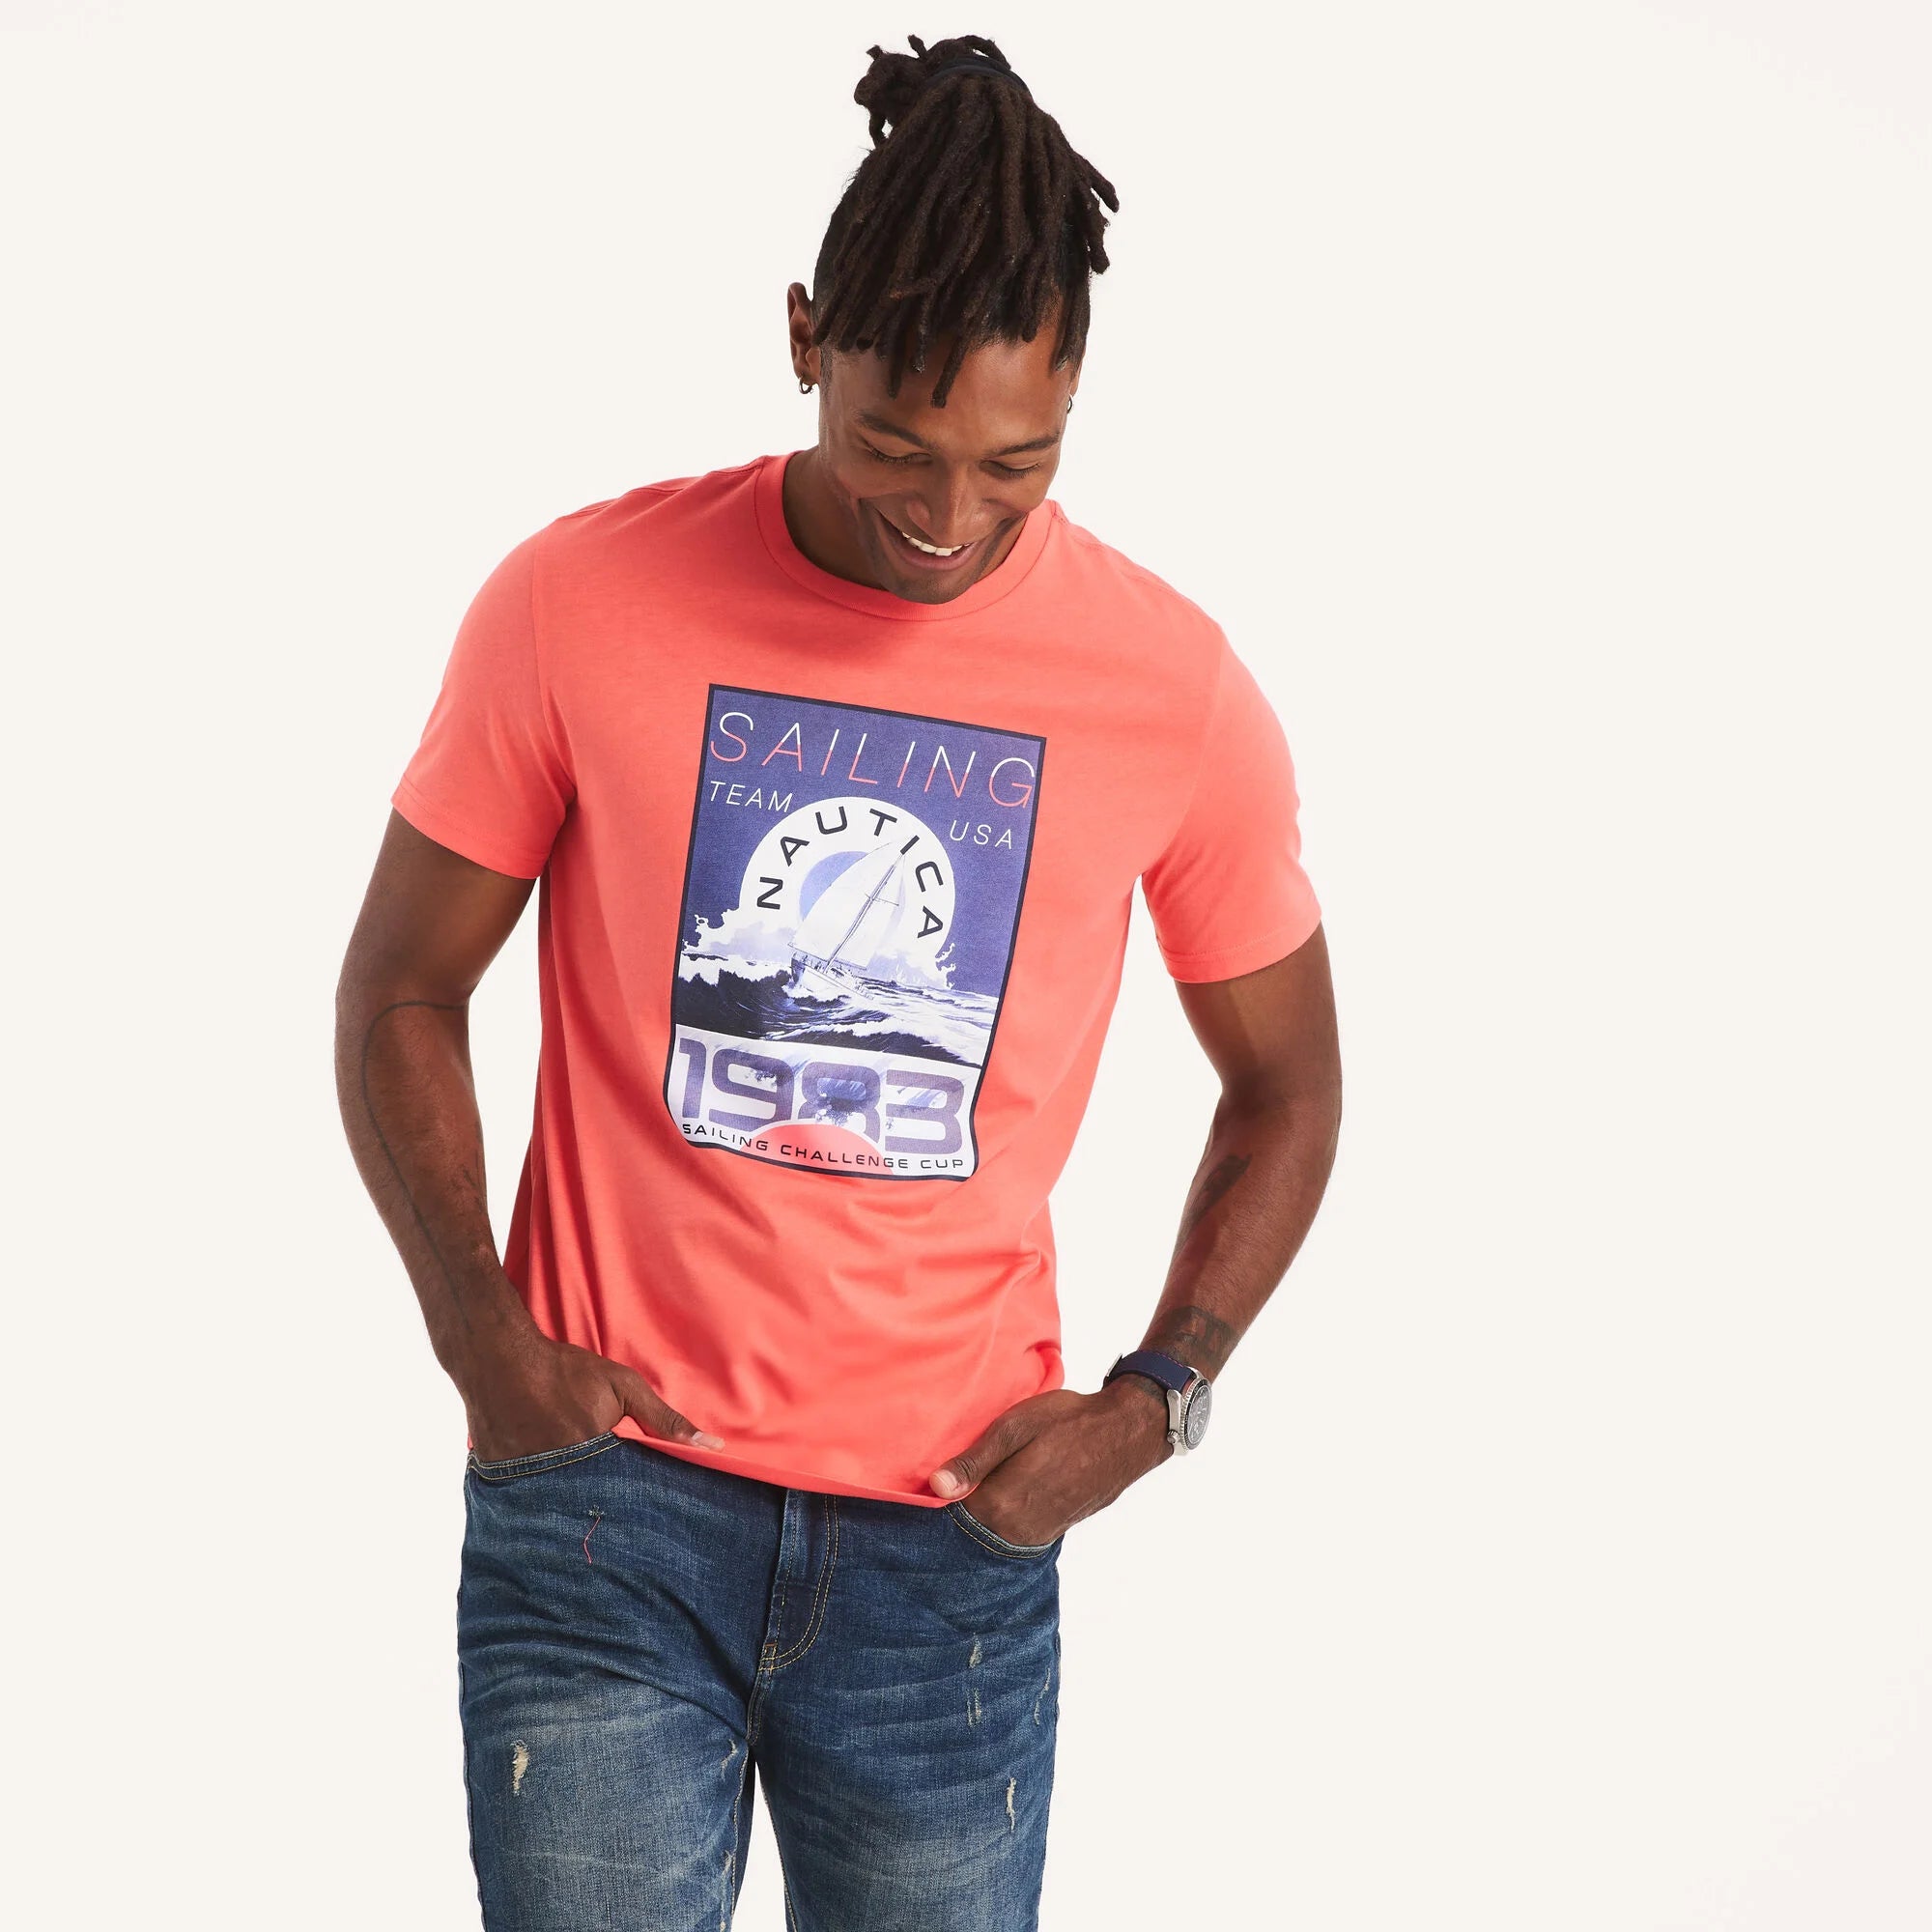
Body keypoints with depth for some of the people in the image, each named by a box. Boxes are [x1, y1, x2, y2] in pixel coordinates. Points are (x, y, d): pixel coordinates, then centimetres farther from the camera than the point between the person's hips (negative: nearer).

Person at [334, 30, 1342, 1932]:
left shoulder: (1177, 690, -3)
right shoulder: (582, 603, -6)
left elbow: (1286, 1080, 11)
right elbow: (401, 992, 4)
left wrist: (1156, 1397, -3)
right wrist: (484, 1340, -9)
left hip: (952, 1542, 1)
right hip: (604, 1503, -1)